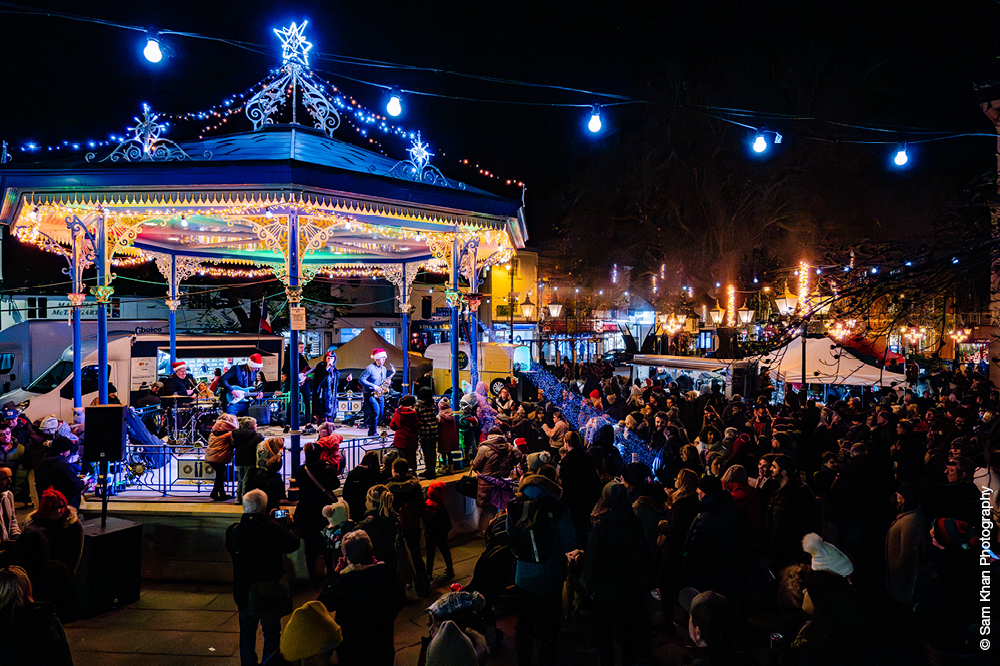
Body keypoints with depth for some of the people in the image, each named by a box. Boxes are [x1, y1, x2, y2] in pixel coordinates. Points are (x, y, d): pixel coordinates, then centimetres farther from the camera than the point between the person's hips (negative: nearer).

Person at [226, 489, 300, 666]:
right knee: (271, 634, 14)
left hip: (244, 592, 3)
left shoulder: (234, 530, -12)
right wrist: (286, 524, 12)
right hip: (269, 591, -3)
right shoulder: (274, 529, -21)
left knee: (247, 633, 20)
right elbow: (293, 542, -5)